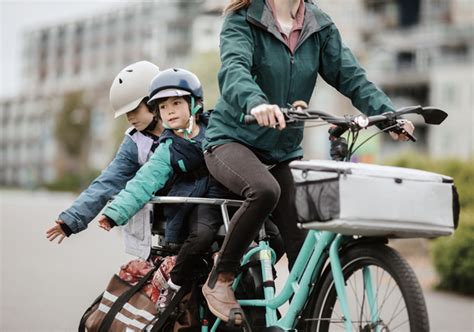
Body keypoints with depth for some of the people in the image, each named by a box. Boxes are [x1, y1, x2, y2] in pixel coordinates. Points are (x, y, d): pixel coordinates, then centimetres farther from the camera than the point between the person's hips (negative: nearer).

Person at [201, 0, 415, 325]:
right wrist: (256, 102, -50)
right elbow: (233, 68, -28)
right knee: (265, 190, -35)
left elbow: (350, 75, -6)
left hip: (283, 152, 5)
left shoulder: (321, 27, 4)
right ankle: (220, 280, -16)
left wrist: (387, 113, -25)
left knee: (304, 248, -6)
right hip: (232, 140, -5)